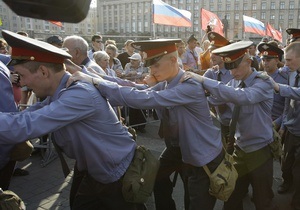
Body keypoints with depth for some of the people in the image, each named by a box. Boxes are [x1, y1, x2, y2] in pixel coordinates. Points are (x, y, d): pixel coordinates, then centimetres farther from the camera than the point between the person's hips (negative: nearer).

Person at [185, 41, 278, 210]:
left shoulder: (263, 82, -18)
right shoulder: (234, 83, 3)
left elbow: (242, 97, -38)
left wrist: (204, 80, -40)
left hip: (260, 150, -5)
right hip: (240, 148, 5)